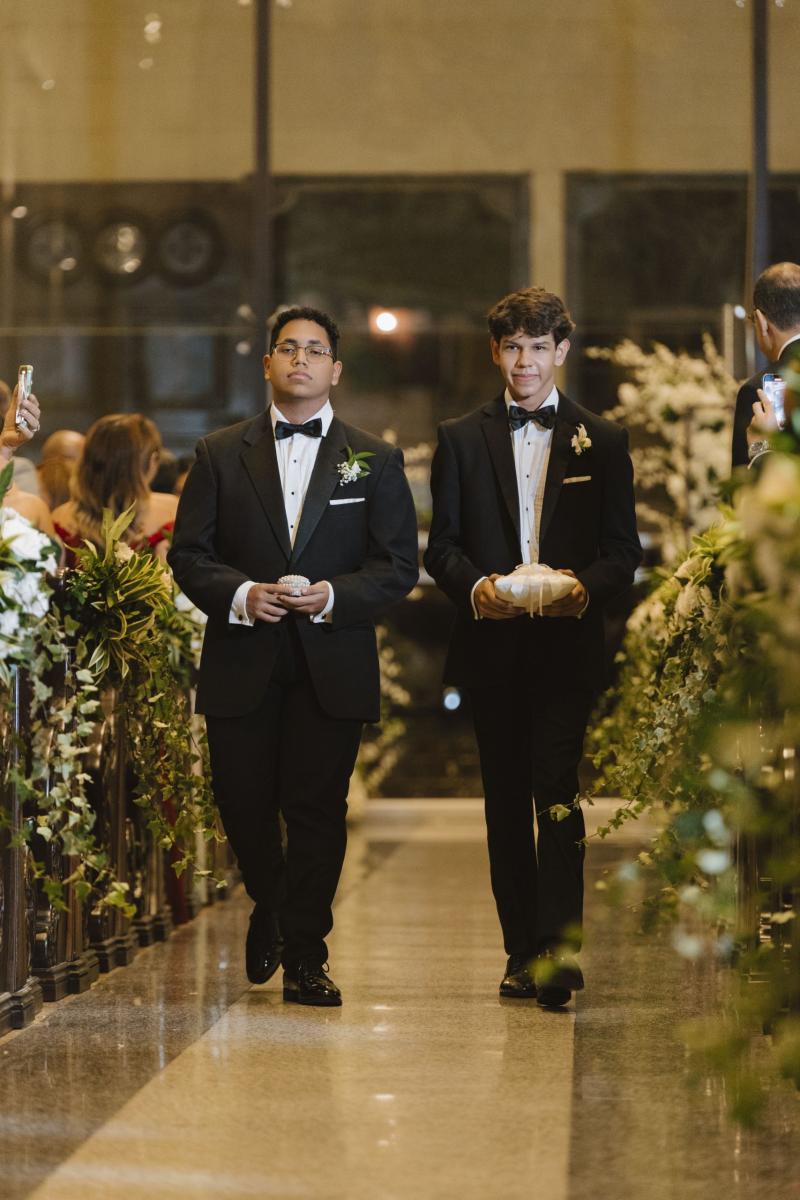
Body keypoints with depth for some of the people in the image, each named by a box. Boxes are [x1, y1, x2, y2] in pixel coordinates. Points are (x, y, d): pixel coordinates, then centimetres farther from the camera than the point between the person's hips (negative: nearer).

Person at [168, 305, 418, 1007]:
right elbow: (189, 554, 5)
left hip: (332, 665, -1)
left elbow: (399, 565, 3)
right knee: (242, 800, 2)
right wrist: (241, 594, -14)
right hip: (242, 662, 1)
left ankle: (307, 955, 8)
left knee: (318, 807, -2)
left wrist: (335, 595, -14)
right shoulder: (220, 455, 10)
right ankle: (271, 907, 31)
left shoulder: (375, 461, 9)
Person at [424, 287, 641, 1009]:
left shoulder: (602, 442, 10)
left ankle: (558, 948, -21)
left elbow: (624, 549, 6)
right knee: (506, 800, 6)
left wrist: (585, 587, -14)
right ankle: (522, 952, 13)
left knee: (556, 788, -16)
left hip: (568, 644, -2)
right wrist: (475, 585, -13)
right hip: (493, 645, 2)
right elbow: (441, 544, 8)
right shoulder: (461, 440, 12)